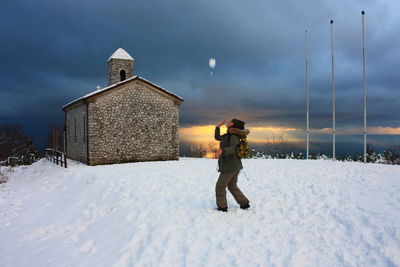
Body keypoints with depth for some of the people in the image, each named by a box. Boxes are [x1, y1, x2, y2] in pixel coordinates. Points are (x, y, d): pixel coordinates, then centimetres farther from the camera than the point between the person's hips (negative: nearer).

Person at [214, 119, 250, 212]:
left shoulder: (234, 135, -16)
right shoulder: (228, 135, 13)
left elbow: (235, 147, -35)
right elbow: (217, 137, 25)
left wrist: (222, 150, -49)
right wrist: (218, 126, 16)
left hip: (230, 166, -9)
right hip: (235, 165, 9)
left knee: (220, 186, 3)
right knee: (232, 186, 20)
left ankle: (222, 207, 12)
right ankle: (244, 203, 23)